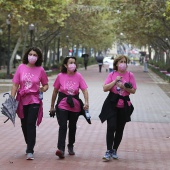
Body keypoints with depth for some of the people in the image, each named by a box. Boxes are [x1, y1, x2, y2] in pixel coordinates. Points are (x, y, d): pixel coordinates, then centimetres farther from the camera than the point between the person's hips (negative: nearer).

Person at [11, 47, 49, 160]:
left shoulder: (40, 70, -2)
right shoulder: (21, 67, 0)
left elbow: (46, 85, 10)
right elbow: (15, 85, 2)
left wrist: (43, 89, -13)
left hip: (34, 100, -2)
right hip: (22, 100, 2)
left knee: (31, 124, -12)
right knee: (24, 124, 12)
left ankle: (30, 151, -10)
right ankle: (29, 145, 33)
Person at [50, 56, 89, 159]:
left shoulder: (78, 76, -3)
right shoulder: (60, 76, -3)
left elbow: (85, 90, -6)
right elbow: (55, 91, 6)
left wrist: (86, 102, -21)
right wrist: (52, 106, 10)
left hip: (75, 105, 2)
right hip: (62, 105, -2)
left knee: (72, 127, 15)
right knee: (63, 126, -14)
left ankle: (71, 147, 33)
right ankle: (61, 149, -21)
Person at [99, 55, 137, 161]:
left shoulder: (130, 75, 1)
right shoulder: (112, 75, 2)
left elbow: (133, 90, -2)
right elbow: (105, 88, -6)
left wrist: (124, 87, -17)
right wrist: (115, 81, -15)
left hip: (124, 105, 1)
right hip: (112, 104, -1)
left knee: (120, 129, 7)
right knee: (111, 127, -13)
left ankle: (114, 151, 20)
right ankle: (109, 151, -11)